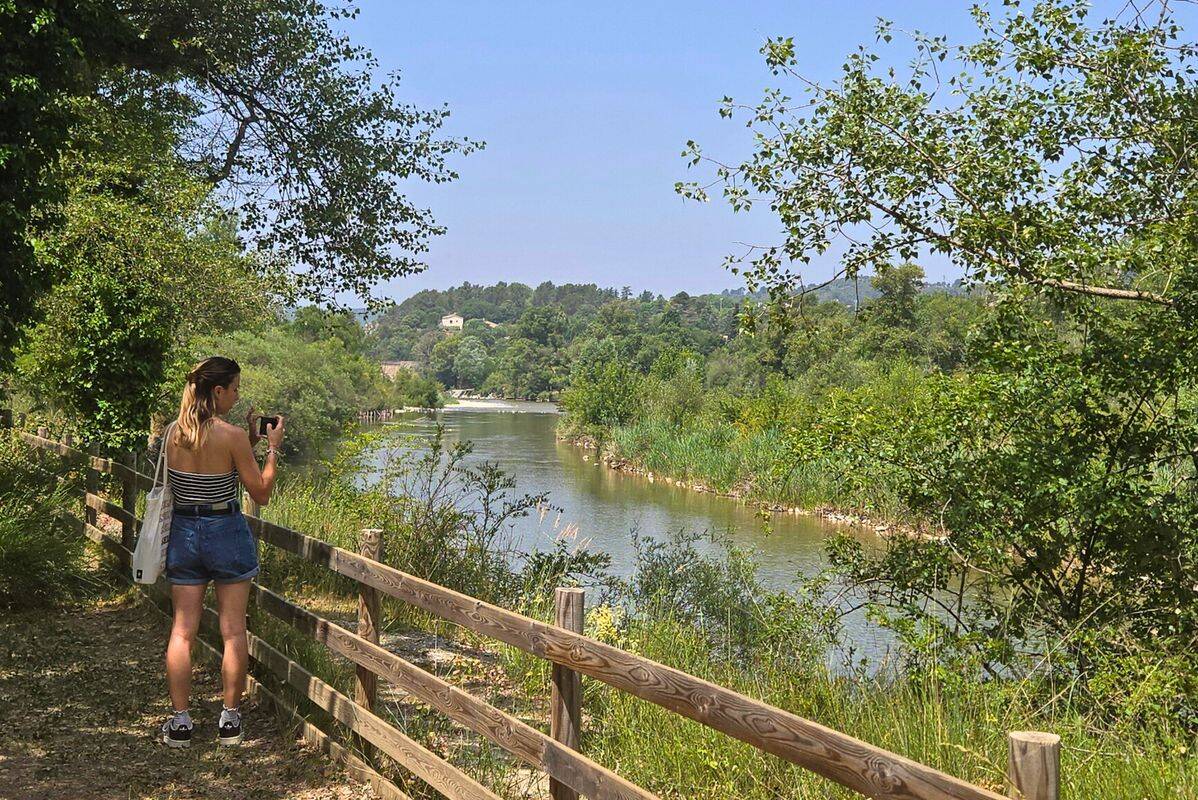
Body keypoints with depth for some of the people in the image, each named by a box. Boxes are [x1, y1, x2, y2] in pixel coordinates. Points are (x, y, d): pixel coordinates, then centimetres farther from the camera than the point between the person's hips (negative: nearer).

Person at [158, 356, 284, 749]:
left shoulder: (172, 433, -1)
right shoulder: (232, 436, -16)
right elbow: (261, 494, -10)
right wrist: (272, 448, 0)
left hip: (183, 532, 4)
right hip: (226, 532, -4)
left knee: (182, 631, 8)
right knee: (233, 630, 8)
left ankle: (180, 722, 12)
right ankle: (230, 720, 14)